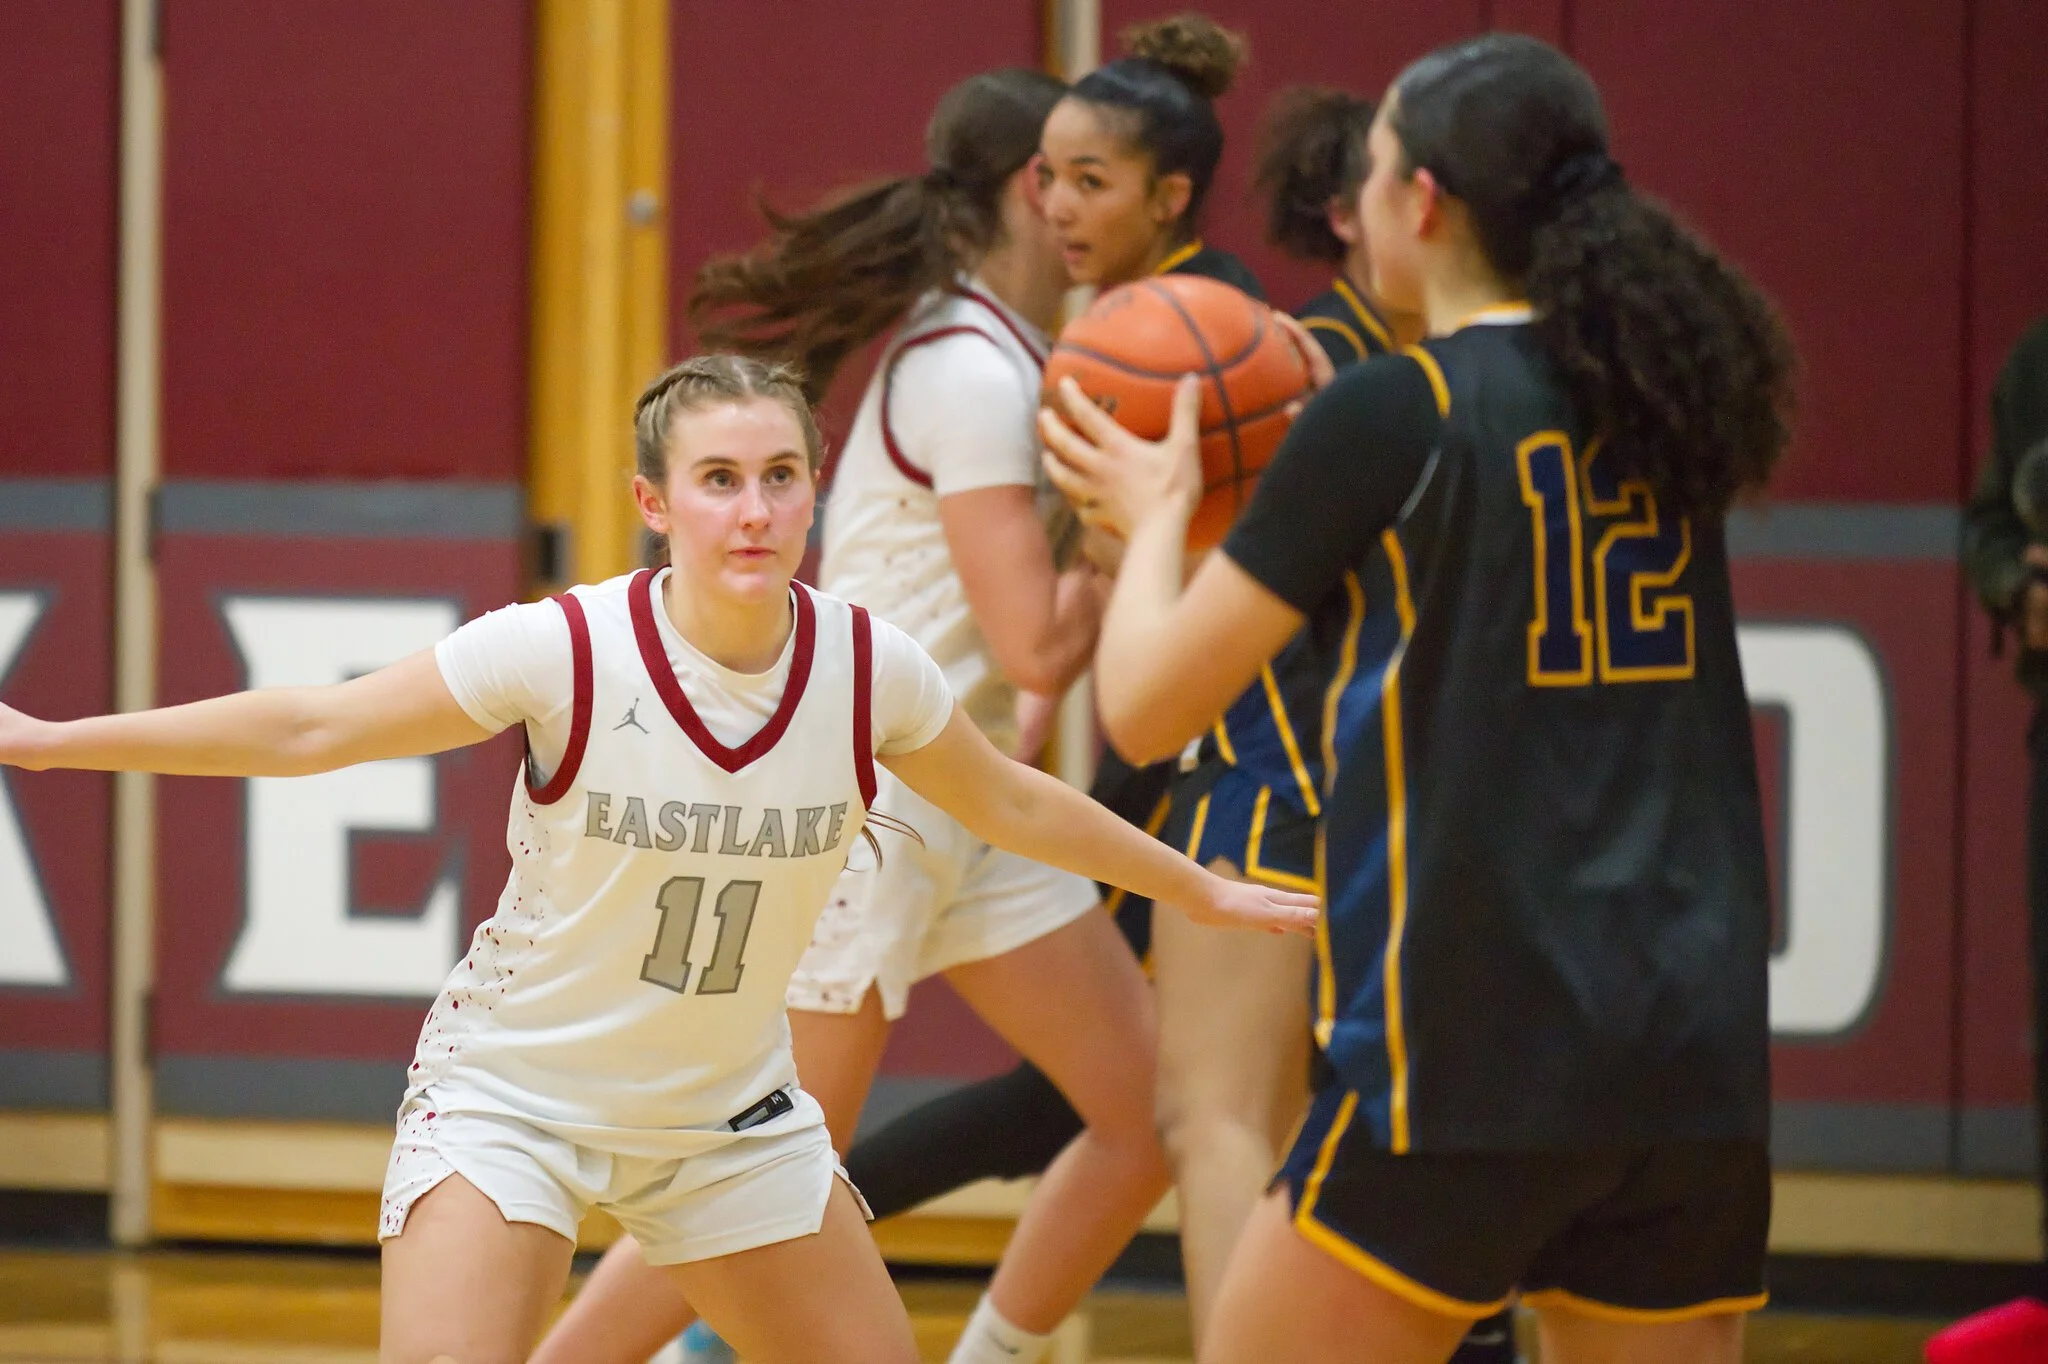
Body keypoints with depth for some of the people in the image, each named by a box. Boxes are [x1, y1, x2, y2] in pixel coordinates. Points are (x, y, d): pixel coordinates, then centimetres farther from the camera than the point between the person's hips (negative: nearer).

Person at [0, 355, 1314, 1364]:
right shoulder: (565, 654, -22)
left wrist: (1201, 889, 19)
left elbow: (1012, 803, 8)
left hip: (727, 1110, 4)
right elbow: (309, 729, -14)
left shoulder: (870, 669, -12)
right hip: (512, 1094, -4)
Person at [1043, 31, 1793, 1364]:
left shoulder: (1391, 415, -6)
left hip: (1472, 1053, -5)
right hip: (1697, 1051, 5)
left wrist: (1154, 510, 17)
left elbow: (1149, 706, -1)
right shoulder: (1662, 398, 10)